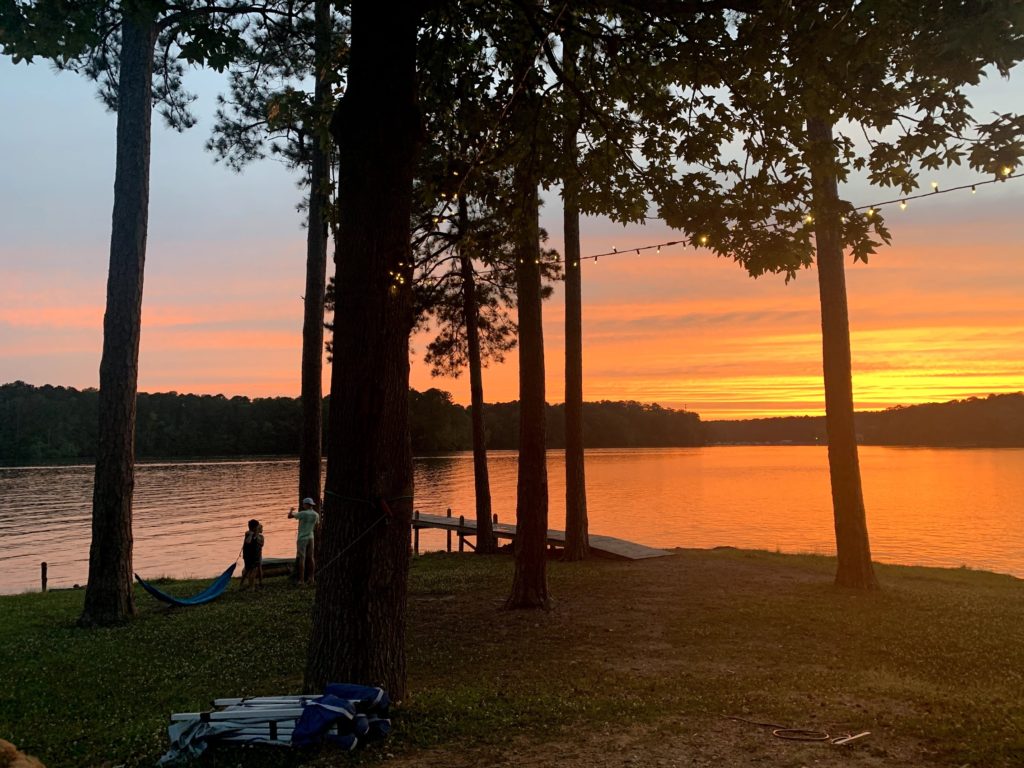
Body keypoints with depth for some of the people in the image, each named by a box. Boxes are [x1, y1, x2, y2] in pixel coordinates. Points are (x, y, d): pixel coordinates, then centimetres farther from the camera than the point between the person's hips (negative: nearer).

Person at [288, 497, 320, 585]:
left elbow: (289, 516, -8)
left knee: (301, 558, -3)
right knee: (310, 558, 9)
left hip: (302, 538, -5)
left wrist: (291, 510, 13)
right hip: (311, 538, 5)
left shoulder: (303, 513, -13)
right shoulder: (316, 515, 3)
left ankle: (302, 579, -5)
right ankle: (311, 578, 12)